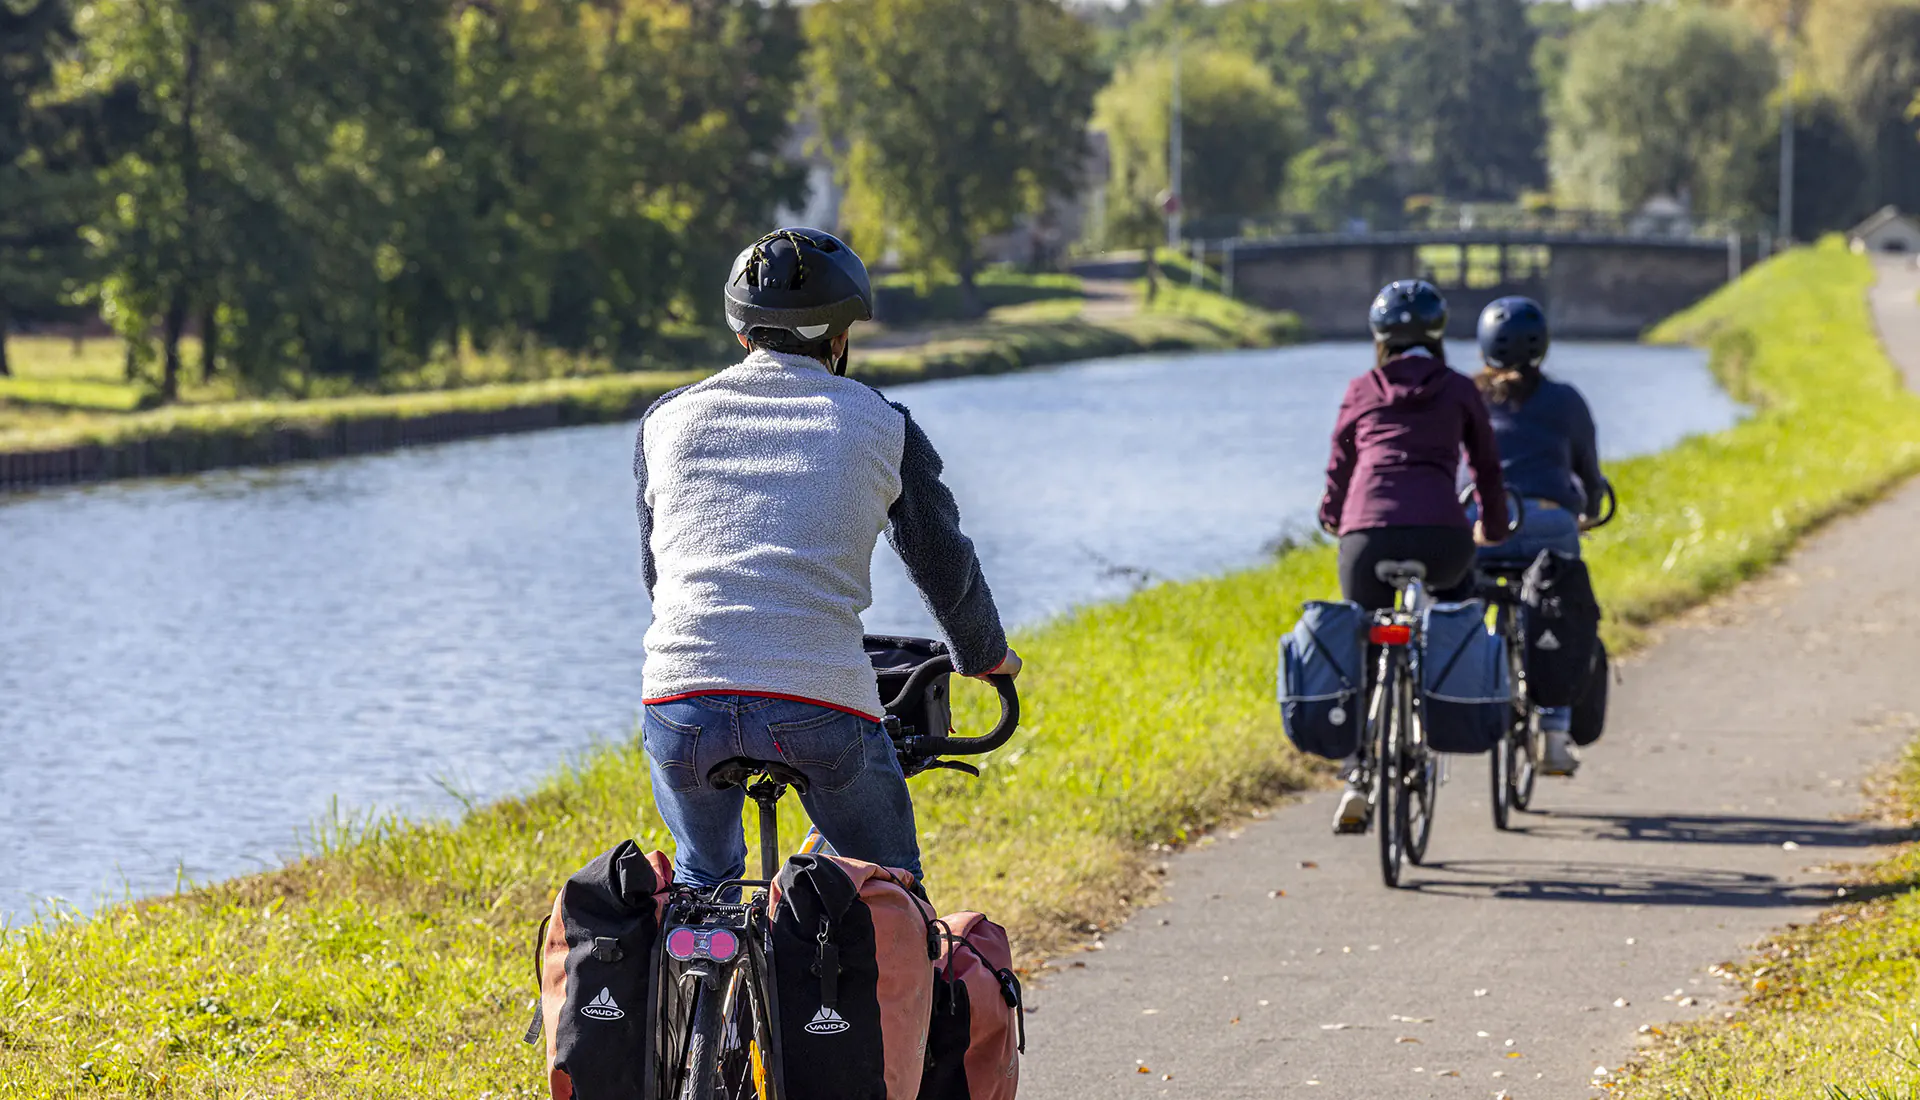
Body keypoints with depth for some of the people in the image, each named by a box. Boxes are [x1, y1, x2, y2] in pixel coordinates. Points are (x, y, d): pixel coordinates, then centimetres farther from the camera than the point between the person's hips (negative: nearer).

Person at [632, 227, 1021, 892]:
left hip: (681, 693, 2)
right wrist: (985, 656, 42)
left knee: (702, 877, 30)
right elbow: (944, 562, 22)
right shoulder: (883, 426, 11)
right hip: (823, 705, -2)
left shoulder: (667, 420, 17)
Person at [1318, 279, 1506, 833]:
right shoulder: (1459, 390, 16)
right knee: (1457, 583, 36)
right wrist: (1492, 530, 43)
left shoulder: (1361, 391, 18)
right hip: (1439, 534, 0)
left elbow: (1339, 471, 26)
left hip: (1367, 538, 0)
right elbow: (1487, 469, 25)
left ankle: (1358, 777, 3)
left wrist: (1334, 521, 47)